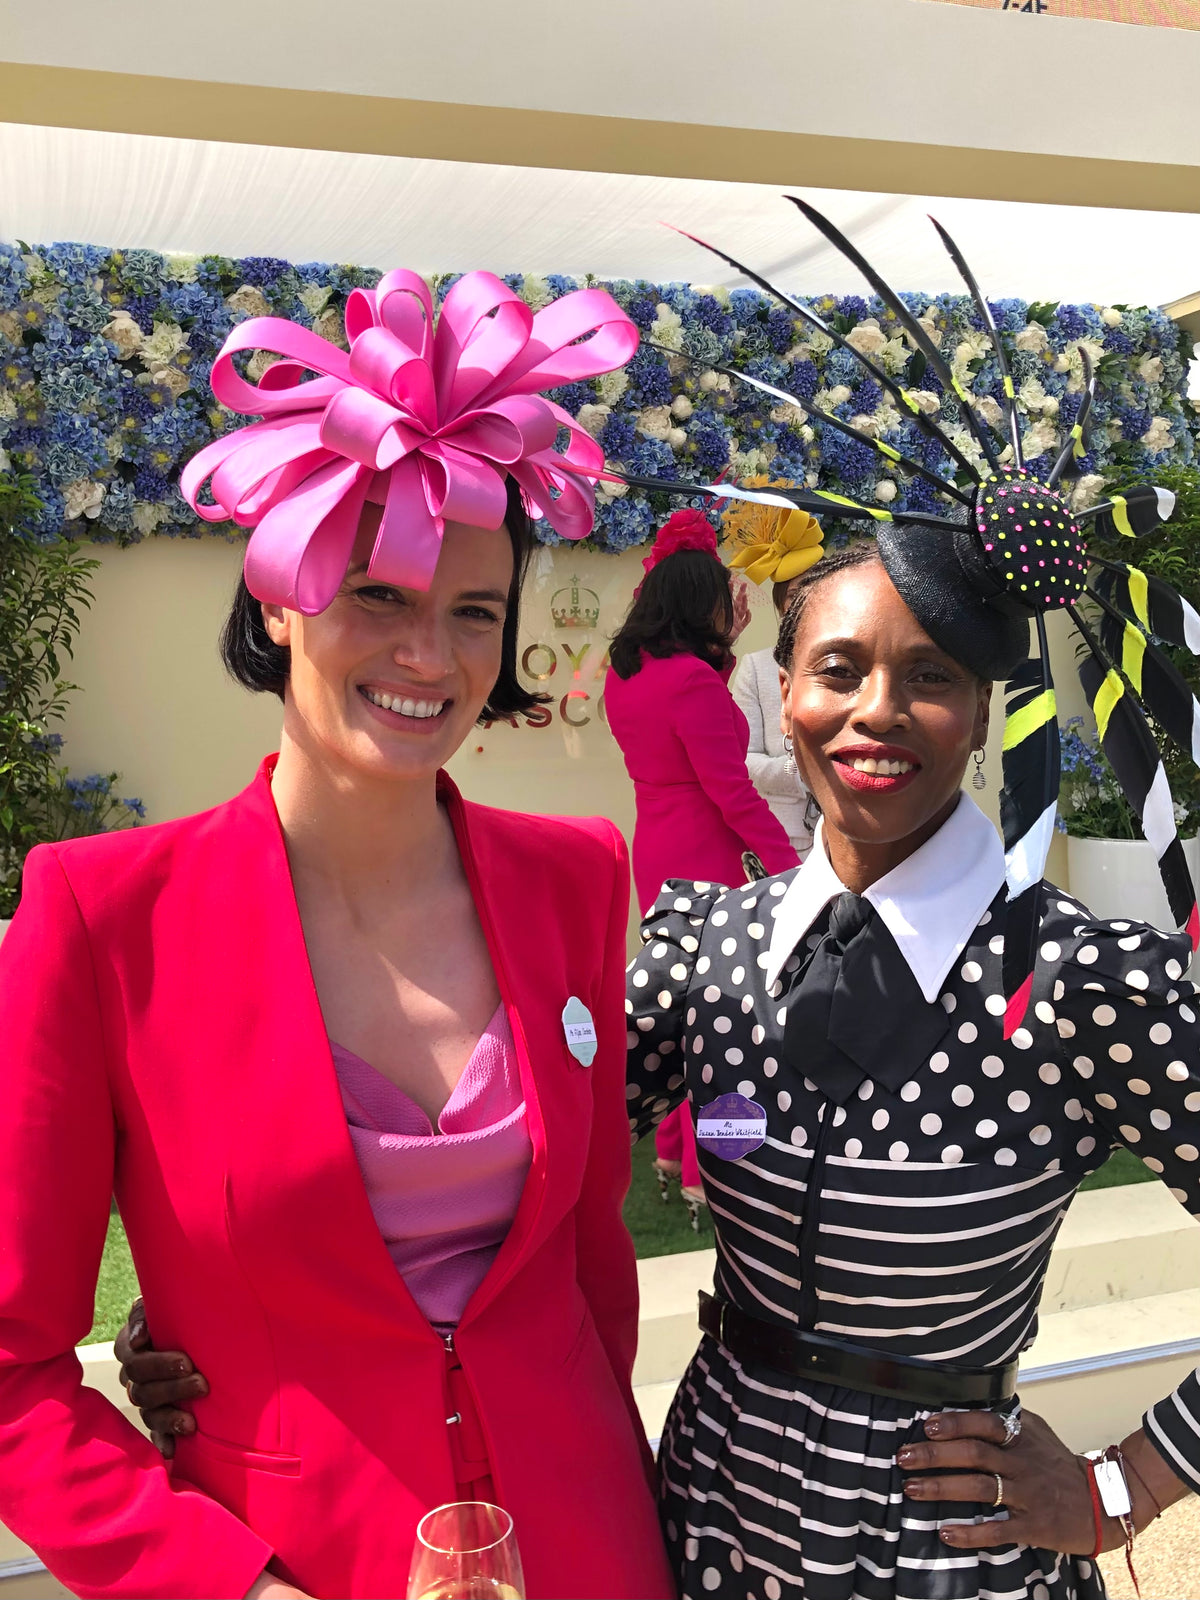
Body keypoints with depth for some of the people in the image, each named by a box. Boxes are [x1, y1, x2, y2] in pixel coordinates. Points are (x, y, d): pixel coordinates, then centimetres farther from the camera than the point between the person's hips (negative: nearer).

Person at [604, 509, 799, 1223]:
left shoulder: (626, 674, 6)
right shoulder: (694, 680, -20)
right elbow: (731, 789, -19)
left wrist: (721, 651, 18)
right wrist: (788, 862, -12)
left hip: (657, 851, 9)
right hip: (703, 857, -9)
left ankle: (672, 1150, 31)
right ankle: (706, 1174, 7)